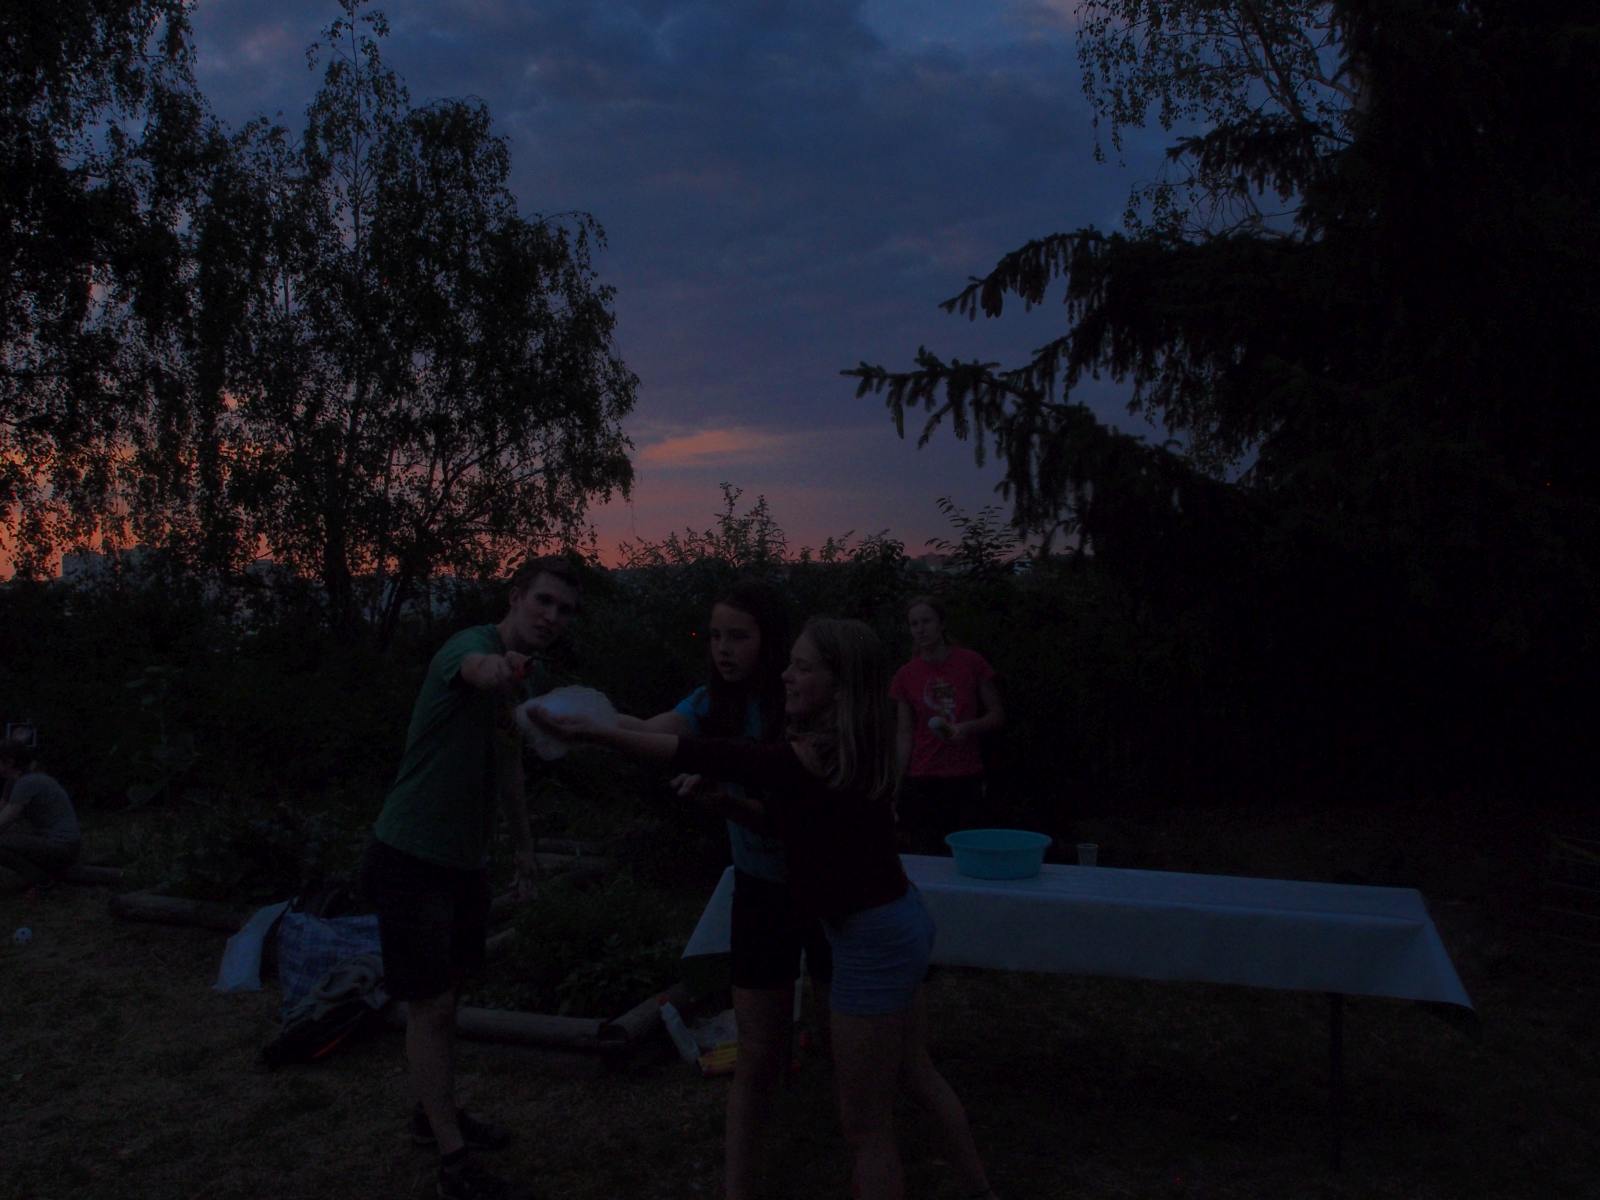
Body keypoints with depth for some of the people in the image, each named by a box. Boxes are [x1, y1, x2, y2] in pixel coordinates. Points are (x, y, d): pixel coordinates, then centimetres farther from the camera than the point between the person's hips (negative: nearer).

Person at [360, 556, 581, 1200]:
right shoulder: (471, 644, -21)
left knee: (448, 992, 20)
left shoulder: (531, 678, 5)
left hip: (465, 860, 9)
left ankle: (434, 1114, 39)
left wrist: (524, 845, 22)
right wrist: (500, 669, -72)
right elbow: (477, 669, -49)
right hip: (410, 858, -8)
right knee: (430, 1006, -1)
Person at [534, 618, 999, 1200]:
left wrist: (592, 730, -30)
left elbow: (702, 756, -30)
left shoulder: (819, 755, -24)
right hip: (899, 921, 10)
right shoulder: (850, 749, 4)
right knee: (915, 1073, 28)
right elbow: (795, 821, 13)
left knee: (864, 1124, 5)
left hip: (873, 939, -10)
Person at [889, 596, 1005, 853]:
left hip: (967, 781, -1)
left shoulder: (972, 663, 1)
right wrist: (897, 788, -1)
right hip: (921, 782, 1)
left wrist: (968, 728, -13)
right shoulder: (905, 676, 4)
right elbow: (904, 735, 5)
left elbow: (998, 716, 6)